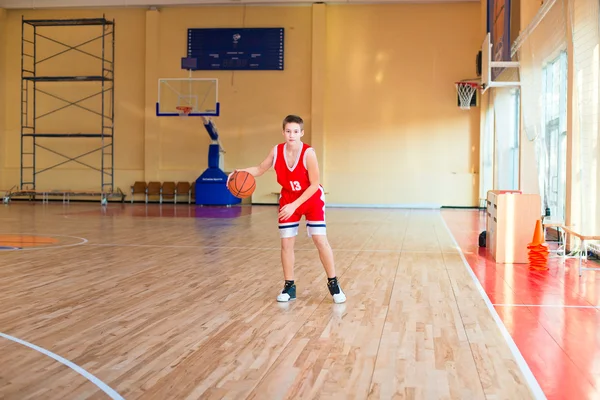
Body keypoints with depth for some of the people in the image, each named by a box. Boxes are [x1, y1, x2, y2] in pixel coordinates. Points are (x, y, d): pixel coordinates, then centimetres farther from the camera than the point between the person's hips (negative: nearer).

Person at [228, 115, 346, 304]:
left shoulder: (308, 153, -25)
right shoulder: (276, 151, -13)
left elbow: (314, 185, -22)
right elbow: (260, 169, 3)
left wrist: (295, 205, -26)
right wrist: (240, 172, -16)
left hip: (312, 199, -4)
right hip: (288, 199, 4)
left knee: (320, 240, -8)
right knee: (286, 243, 2)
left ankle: (333, 284, 6)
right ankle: (289, 286, 14)